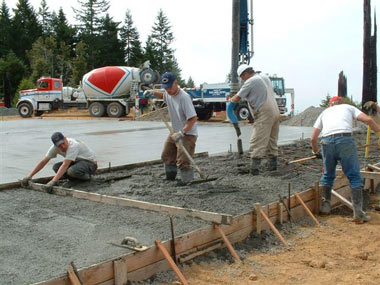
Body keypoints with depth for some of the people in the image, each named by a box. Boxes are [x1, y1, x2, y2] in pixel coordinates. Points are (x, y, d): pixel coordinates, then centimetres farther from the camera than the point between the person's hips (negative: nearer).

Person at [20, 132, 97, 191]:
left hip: (90, 163, -8)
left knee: (72, 171, -36)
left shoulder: (73, 146, -33)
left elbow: (65, 165, -41)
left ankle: (86, 176, -5)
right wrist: (29, 176, -10)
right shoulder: (55, 147, -11)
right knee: (56, 167, -12)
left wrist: (53, 181, -47)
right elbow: (43, 162, -6)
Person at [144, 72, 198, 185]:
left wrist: (182, 132, -34)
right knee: (167, 156, 19)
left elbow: (193, 118, -29)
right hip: (175, 132, 9)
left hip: (188, 133, -9)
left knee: (183, 162, -15)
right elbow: (162, 95, 28)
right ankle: (170, 179, 37)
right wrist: (152, 92, 9)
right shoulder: (168, 94, 0)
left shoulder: (184, 97, -26)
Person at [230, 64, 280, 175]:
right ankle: (272, 164, 22)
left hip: (264, 115, -9)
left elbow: (237, 98, -8)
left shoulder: (250, 81, -8)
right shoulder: (265, 77, 17)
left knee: (257, 143, -9)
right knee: (272, 140, 16)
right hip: (275, 111, 9)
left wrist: (231, 99, 15)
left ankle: (255, 168, -14)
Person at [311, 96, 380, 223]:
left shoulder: (325, 112, 32)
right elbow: (368, 120, 8)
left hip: (327, 142, 2)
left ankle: (325, 206, 25)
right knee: (354, 176, 4)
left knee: (327, 175, 20)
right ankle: (358, 212, 1)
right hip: (345, 140, -2)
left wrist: (316, 152, 41)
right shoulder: (348, 107, 26)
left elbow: (313, 138, 26)